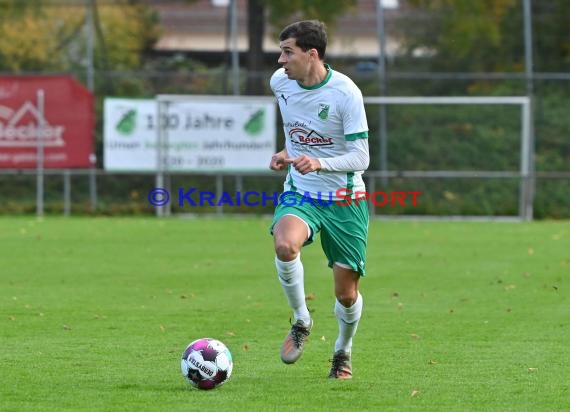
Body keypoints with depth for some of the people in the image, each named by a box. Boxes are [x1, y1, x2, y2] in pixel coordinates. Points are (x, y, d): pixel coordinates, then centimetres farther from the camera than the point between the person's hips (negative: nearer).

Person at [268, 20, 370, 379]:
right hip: (299, 193, 3)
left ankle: (343, 350, 35)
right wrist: (288, 152, 6)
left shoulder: (346, 93, -19)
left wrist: (319, 163, -34)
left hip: (345, 201, -3)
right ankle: (301, 322, -8)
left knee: (346, 294, 3)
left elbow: (361, 158, -19)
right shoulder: (280, 82, -3)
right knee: (285, 245, -32)